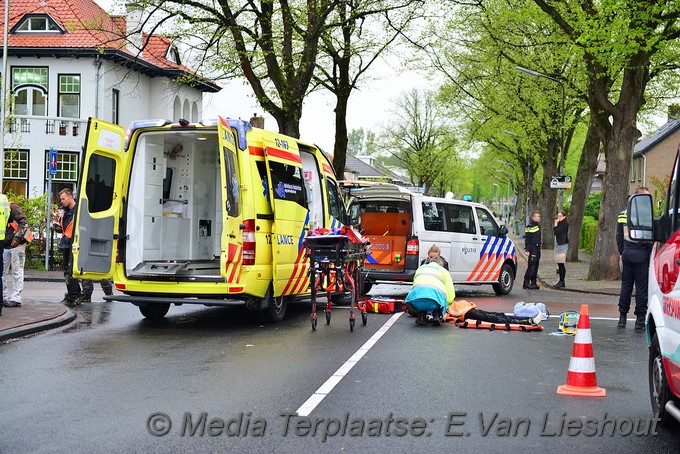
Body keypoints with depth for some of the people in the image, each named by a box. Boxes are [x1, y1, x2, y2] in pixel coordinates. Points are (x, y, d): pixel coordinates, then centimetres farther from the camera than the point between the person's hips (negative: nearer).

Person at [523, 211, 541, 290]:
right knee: (531, 266, -11)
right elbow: (527, 239, -14)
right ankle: (526, 282, -7)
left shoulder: (538, 226, 17)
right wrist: (527, 250, -20)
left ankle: (533, 283, 14)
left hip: (537, 249, 9)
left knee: (535, 267, 10)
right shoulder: (529, 227, -11)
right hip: (532, 250, -9)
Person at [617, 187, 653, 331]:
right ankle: (640, 320, 3)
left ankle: (622, 317, 14)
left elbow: (619, 236, 13)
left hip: (627, 254, 6)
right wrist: (651, 254, -6)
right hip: (641, 255, -6)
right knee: (641, 287, 0)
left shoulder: (623, 214, 8)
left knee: (626, 286, 12)